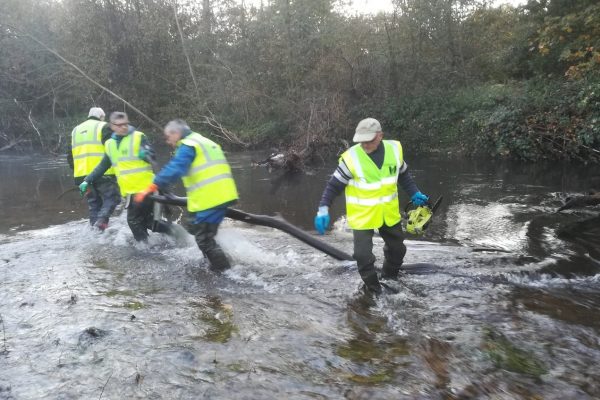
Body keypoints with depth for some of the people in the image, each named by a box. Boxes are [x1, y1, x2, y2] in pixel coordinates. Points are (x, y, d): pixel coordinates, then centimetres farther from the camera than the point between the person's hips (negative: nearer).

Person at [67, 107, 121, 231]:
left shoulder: (76, 130, 22)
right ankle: (102, 220, -23)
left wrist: (75, 169, 29)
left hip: (82, 174, 6)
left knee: (93, 202, 14)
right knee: (112, 197, -2)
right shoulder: (103, 127, 2)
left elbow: (70, 155, 23)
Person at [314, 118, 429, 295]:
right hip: (362, 215, -4)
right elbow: (333, 185, -15)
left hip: (389, 212, 5)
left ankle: (390, 279, 47)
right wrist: (323, 209, -24)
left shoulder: (394, 149, -10)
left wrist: (415, 194, 3)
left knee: (397, 248, 20)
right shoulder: (351, 158, -23)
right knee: (363, 255, -9)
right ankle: (373, 289, 16)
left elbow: (403, 175, 9)